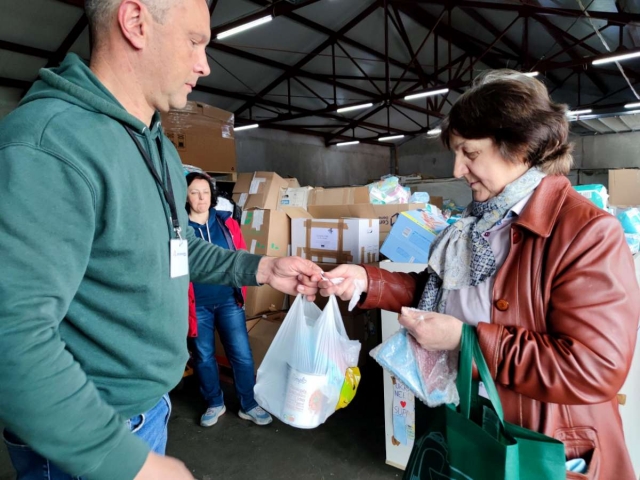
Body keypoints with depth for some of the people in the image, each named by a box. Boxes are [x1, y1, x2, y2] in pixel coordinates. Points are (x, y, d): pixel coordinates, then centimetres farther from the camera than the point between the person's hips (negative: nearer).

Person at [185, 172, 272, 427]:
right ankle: (214, 404, 35)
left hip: (229, 301, 1)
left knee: (242, 355, 4)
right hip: (197, 305, -1)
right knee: (203, 357, 13)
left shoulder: (227, 223, 3)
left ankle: (249, 405, 24)